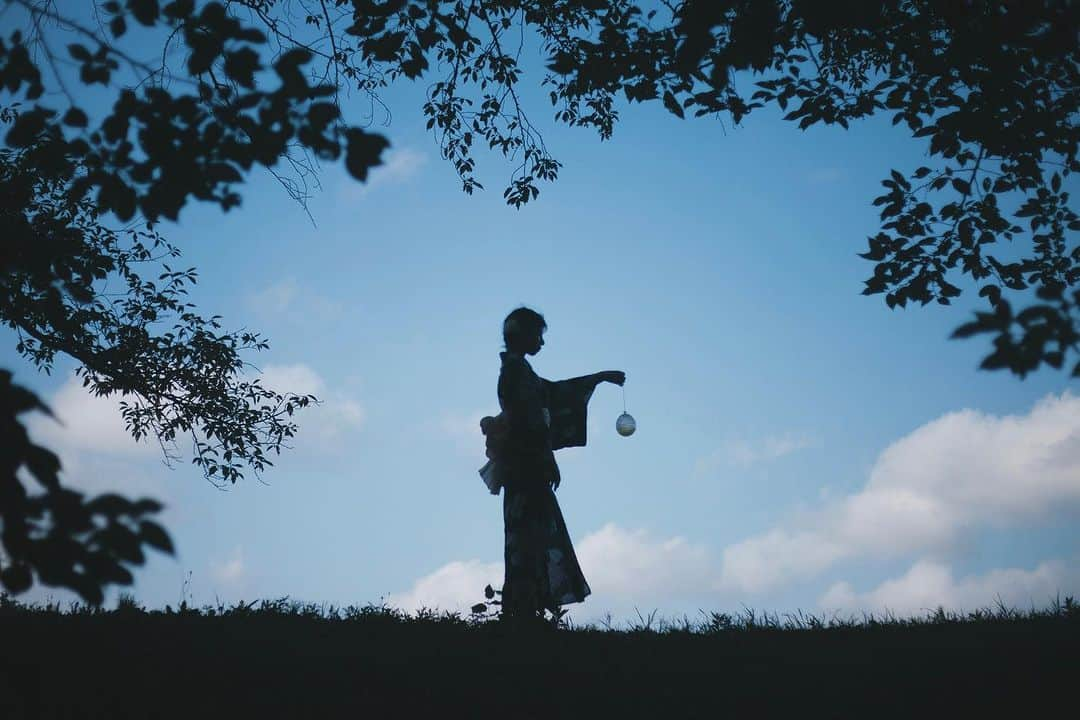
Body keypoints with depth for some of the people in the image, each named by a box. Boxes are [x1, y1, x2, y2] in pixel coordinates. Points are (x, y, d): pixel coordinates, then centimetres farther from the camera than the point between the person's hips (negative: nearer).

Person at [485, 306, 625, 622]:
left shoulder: (515, 369, 20)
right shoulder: (518, 369, -9)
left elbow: (554, 391, 33)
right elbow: (530, 421, -17)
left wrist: (601, 377, 38)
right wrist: (548, 462, -15)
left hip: (519, 469, 10)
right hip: (527, 467, -10)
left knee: (525, 541, 7)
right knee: (531, 538, -12)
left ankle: (519, 611, 5)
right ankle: (524, 611, -14)